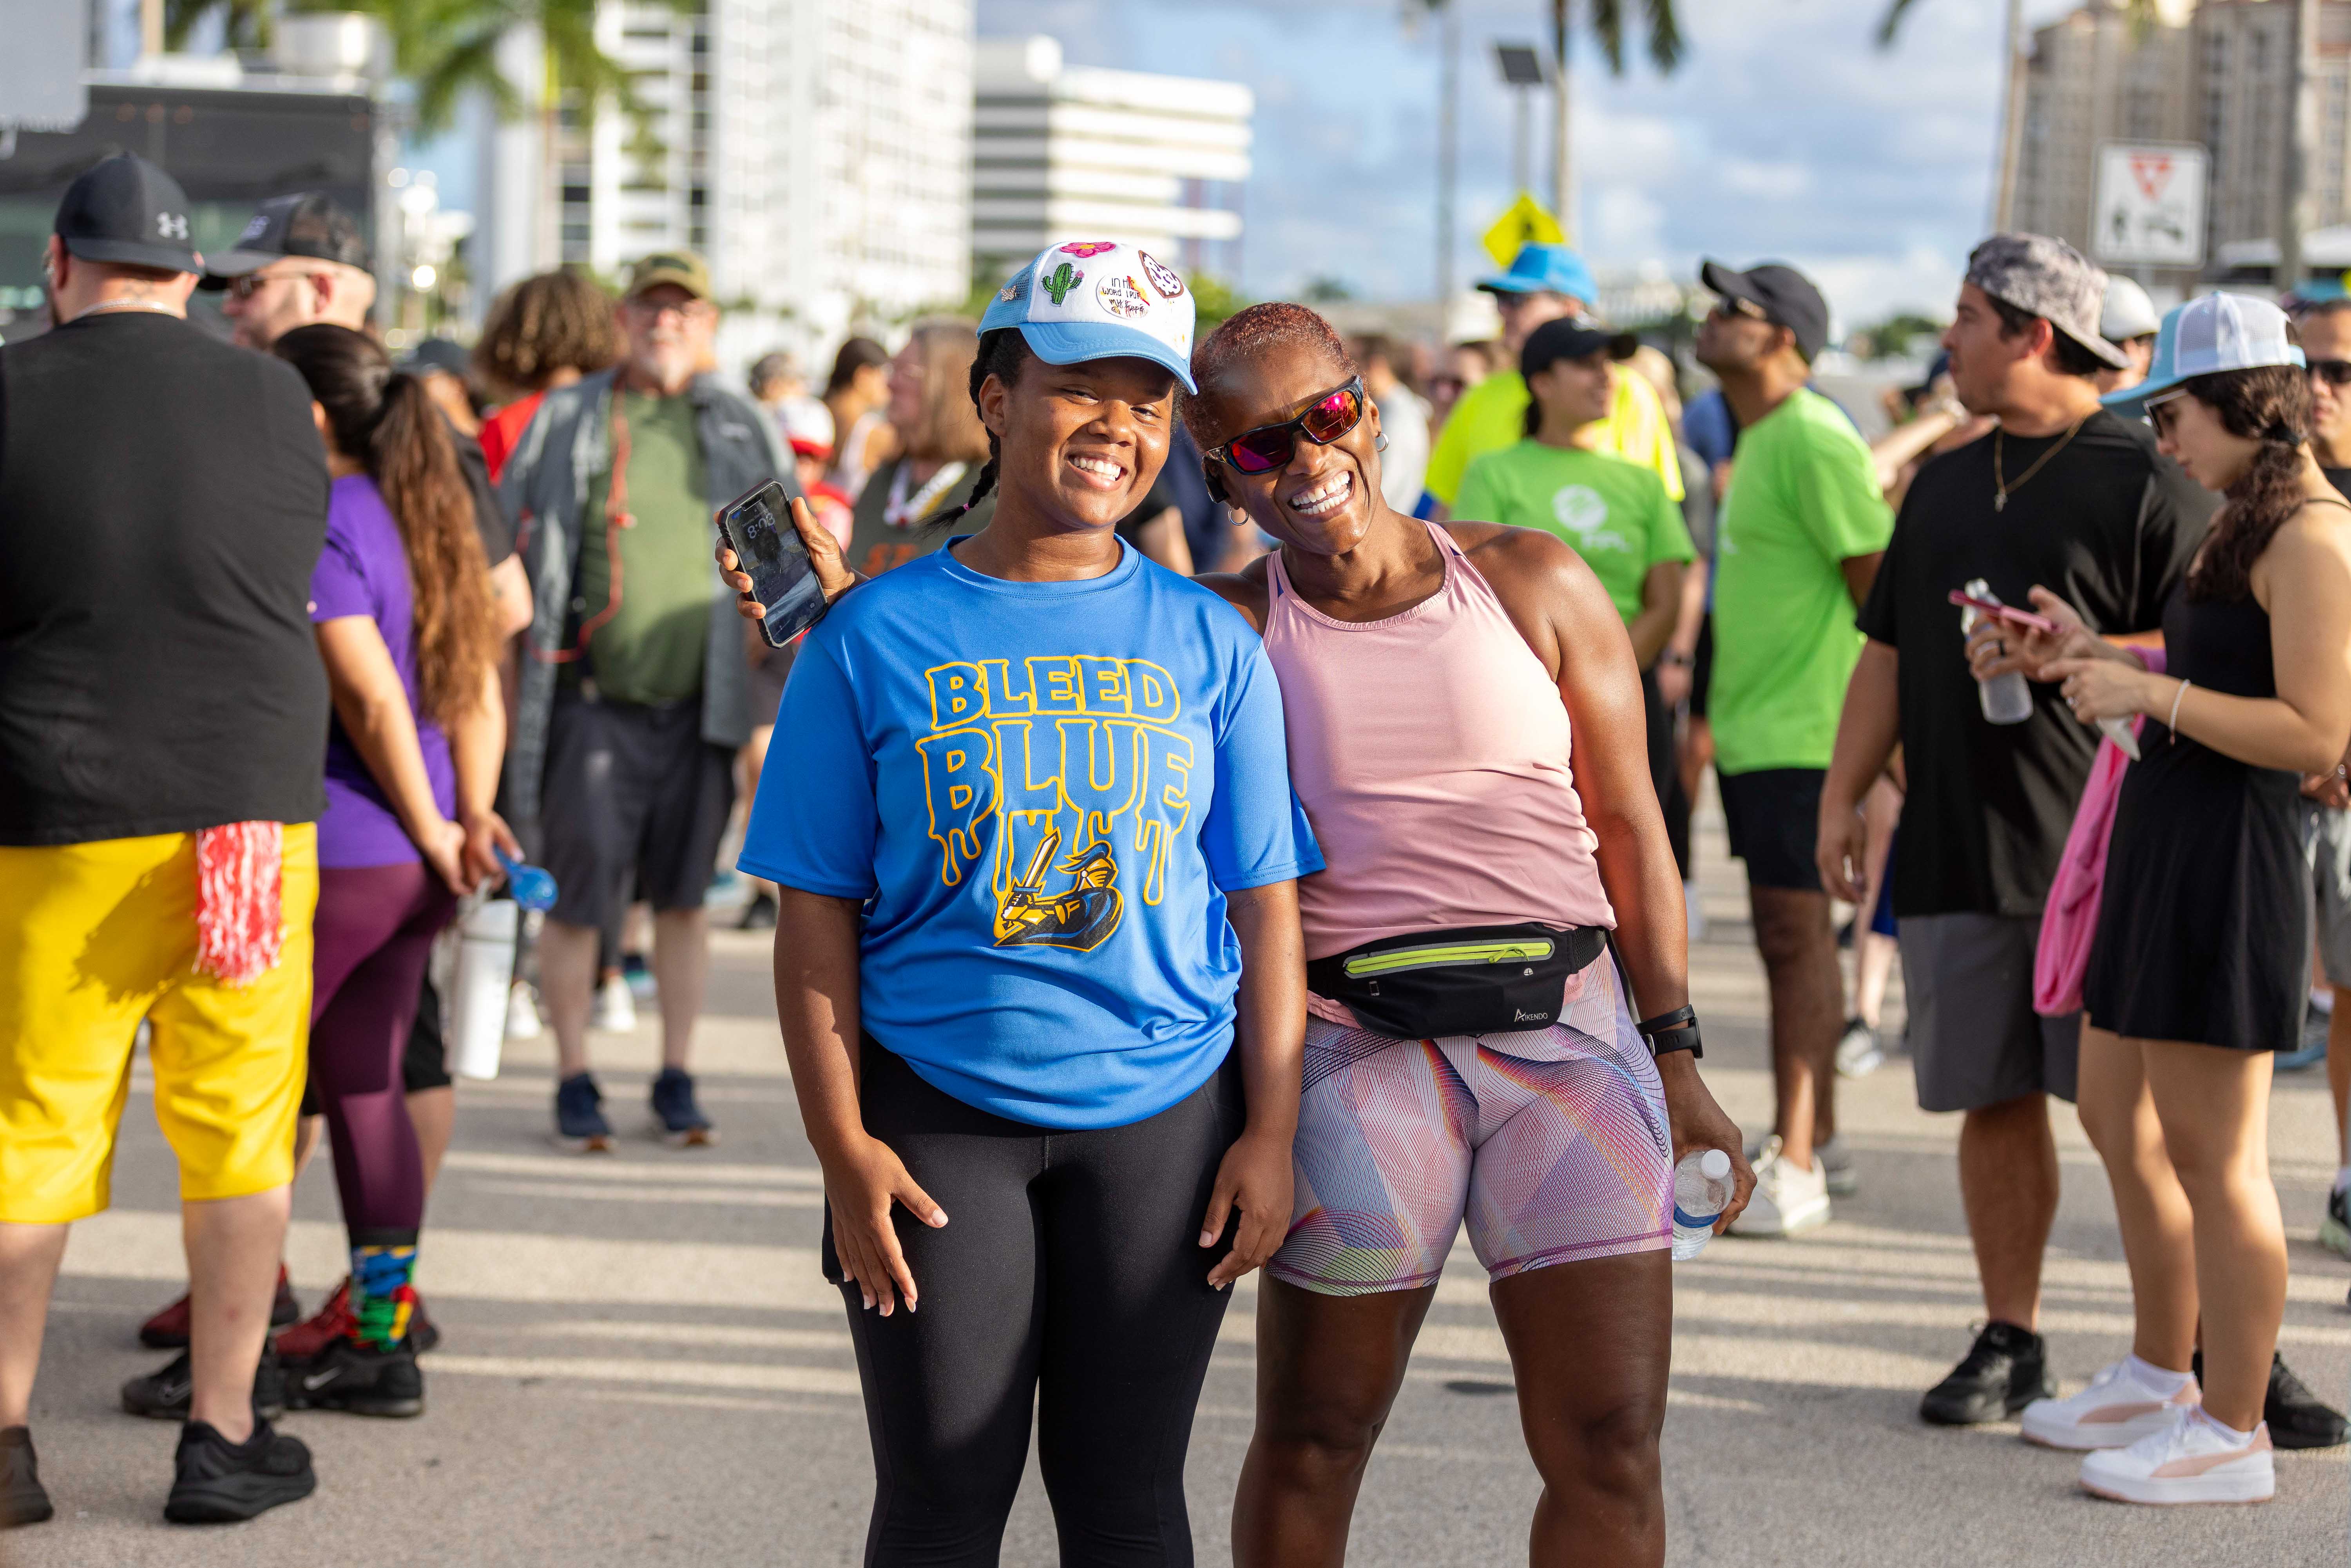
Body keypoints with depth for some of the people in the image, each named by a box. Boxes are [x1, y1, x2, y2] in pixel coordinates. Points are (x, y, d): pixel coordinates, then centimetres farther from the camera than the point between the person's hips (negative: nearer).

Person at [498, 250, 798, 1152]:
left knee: (683, 899, 8)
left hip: (701, 704, 2)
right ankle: (574, 1084, 12)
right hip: (593, 703, -2)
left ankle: (677, 1081, 18)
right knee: (577, 900, -1)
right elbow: (502, 544, 8)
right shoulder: (567, 420, 5)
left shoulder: (744, 430, 10)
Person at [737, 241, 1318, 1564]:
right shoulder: (877, 637, -1)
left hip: (1163, 1117, 1)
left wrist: (1272, 1131, -1)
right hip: (938, 1121, -1)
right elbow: (817, 911, -1)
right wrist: (843, 1146, -7)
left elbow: (1264, 903, 5)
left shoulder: (1208, 643, 4)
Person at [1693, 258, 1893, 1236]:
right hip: (1752, 726, 10)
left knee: (1795, 935, -9)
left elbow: (1880, 582, -16)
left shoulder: (1813, 440, -15)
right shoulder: (1756, 440, 16)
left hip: (1799, 732, -10)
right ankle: (1818, 1140, 22)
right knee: (1789, 934, 14)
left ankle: (1794, 1166, -7)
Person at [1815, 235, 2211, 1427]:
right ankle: (2008, 1341, 16)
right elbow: (1888, 654, 20)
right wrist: (1842, 796, 12)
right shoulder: (1945, 485, 17)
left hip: (2107, 845, -6)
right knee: (1992, 1098, 8)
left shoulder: (2151, 478, -4)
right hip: (1957, 848, 6)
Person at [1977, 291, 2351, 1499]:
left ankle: (2233, 1432, 5)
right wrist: (2087, 656, 14)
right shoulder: (2234, 529, 16)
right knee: (2116, 1119, 19)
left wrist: (2148, 692, -19)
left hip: (2229, 864, -11)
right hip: (2159, 851, 11)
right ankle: (2160, 1377, 34)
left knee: (2211, 1154, -4)